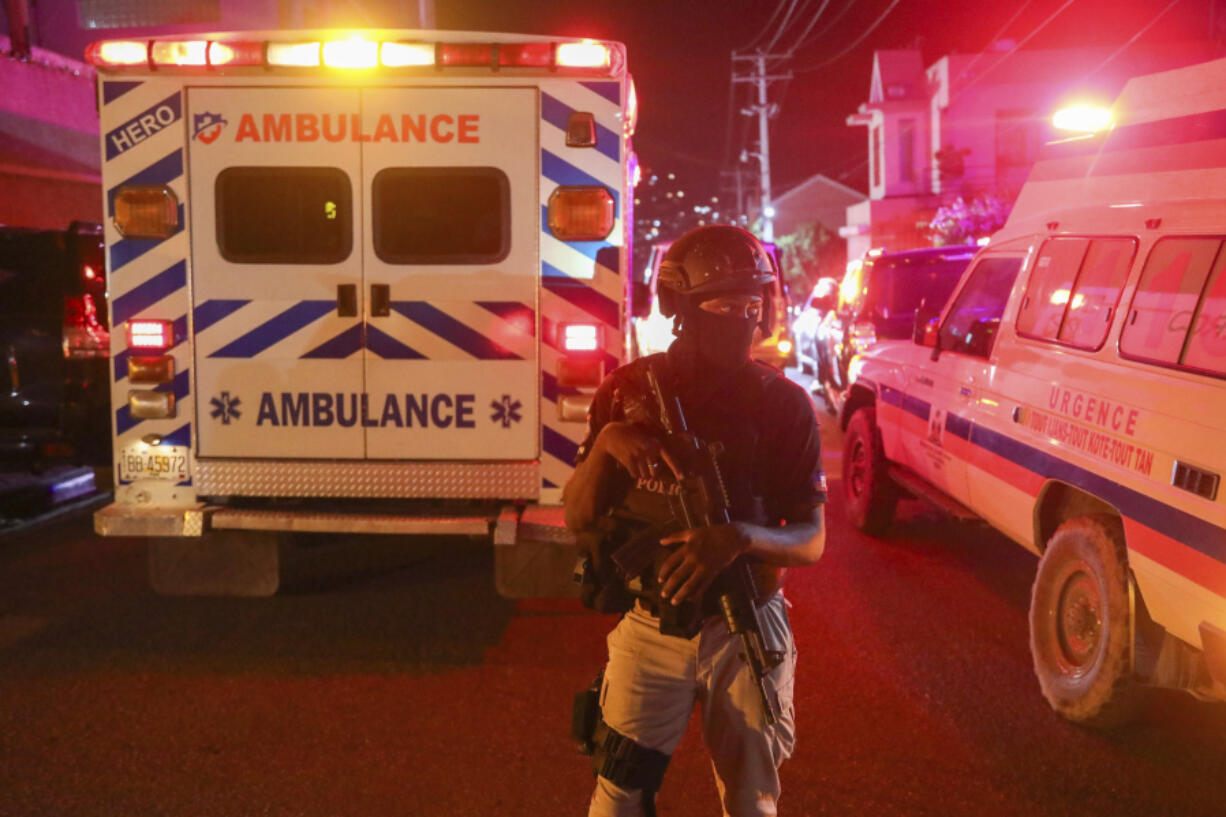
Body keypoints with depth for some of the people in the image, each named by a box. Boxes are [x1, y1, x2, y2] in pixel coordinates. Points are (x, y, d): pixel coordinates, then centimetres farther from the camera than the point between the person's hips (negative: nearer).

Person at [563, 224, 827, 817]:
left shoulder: (783, 402, -7)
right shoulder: (629, 390, -4)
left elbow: (811, 540, -7)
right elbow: (578, 519, -4)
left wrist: (740, 537, -28)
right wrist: (605, 443, -23)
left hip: (747, 633, 0)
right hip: (651, 628, 0)